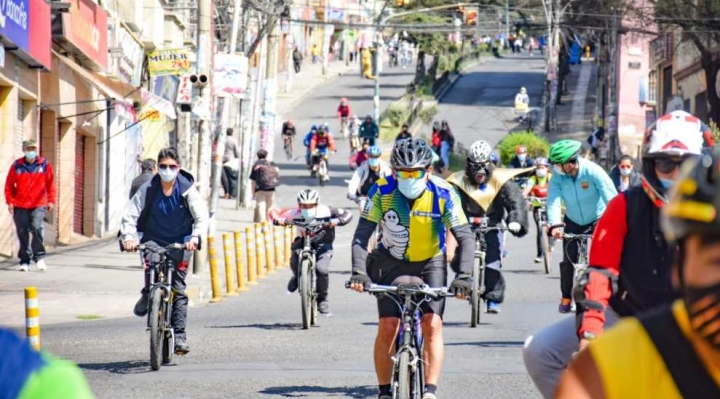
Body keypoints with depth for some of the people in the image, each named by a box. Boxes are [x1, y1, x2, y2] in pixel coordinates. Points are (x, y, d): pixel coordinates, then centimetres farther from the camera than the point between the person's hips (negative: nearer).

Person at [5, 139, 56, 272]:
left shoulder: (45, 165, 4)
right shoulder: (16, 165, 4)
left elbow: (50, 184, 7)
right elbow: (9, 185, 7)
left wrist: (51, 201, 0)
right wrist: (10, 201, 0)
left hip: (38, 205, -1)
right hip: (20, 206, 1)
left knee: (36, 228, -18)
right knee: (22, 233, 2)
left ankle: (39, 257, -4)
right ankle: (25, 261, 11)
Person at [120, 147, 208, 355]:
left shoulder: (187, 189, -7)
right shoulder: (148, 189, -6)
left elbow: (201, 216, -9)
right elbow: (130, 214, -6)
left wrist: (195, 238, -26)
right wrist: (129, 237, -23)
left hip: (180, 243, 0)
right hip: (154, 239, 0)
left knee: (179, 288, -5)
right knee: (150, 262, -31)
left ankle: (179, 335, -3)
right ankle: (147, 295, 0)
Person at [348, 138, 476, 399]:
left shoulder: (443, 193, -21)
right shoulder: (382, 191, -20)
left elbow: (465, 237, -22)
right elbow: (361, 235, -21)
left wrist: (464, 275, -36)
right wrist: (359, 272, -35)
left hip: (430, 263, 0)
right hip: (391, 263, 0)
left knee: (432, 324, -16)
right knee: (387, 327, -10)